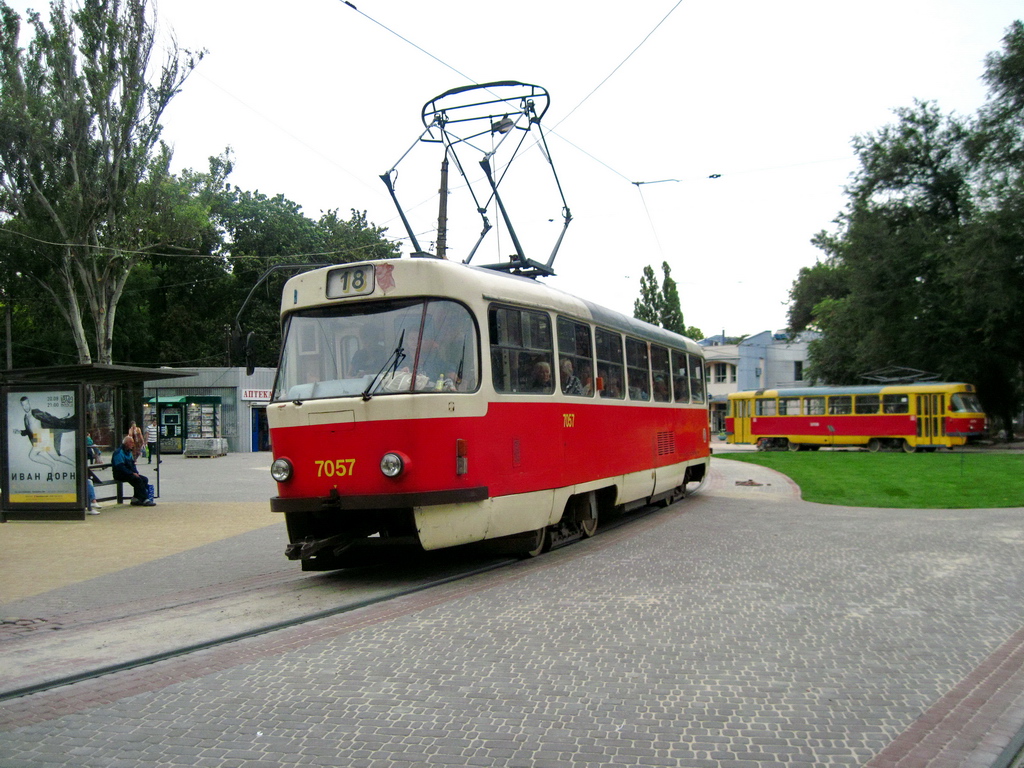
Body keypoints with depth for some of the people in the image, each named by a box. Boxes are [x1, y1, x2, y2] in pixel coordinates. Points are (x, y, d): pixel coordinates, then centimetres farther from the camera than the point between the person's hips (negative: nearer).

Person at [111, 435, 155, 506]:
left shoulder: (129, 452, 18)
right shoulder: (119, 452, -13)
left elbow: (132, 464, 21)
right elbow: (120, 467, -21)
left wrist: (136, 472, 2)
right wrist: (132, 473, -22)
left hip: (129, 473, 9)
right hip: (120, 475, -9)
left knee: (145, 479, -8)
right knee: (138, 479, -28)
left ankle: (136, 499, -8)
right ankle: (145, 500, -27)